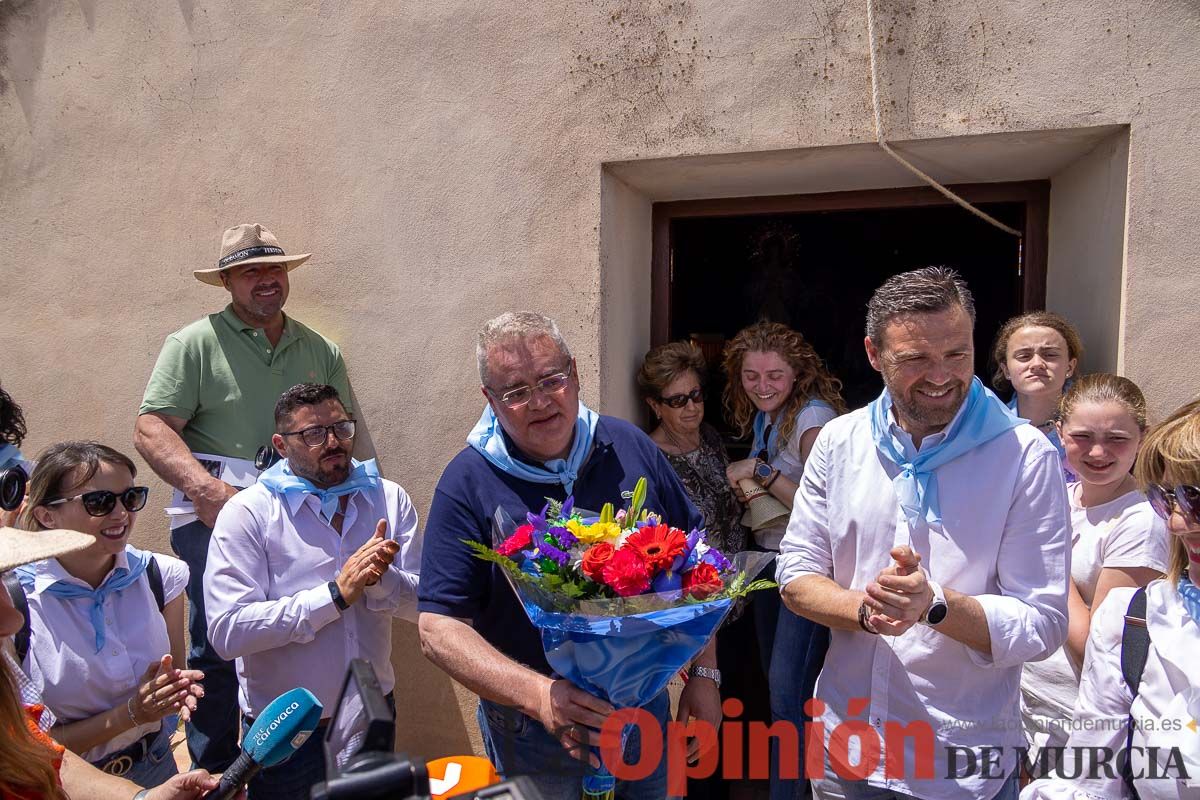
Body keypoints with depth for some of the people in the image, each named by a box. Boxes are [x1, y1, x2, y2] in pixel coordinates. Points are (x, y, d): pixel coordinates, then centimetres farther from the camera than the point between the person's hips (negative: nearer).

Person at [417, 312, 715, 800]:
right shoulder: (467, 485, -15)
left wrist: (705, 674, -1)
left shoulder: (630, 448, -5)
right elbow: (438, 628, -17)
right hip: (534, 734, -3)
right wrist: (537, 694, -30)